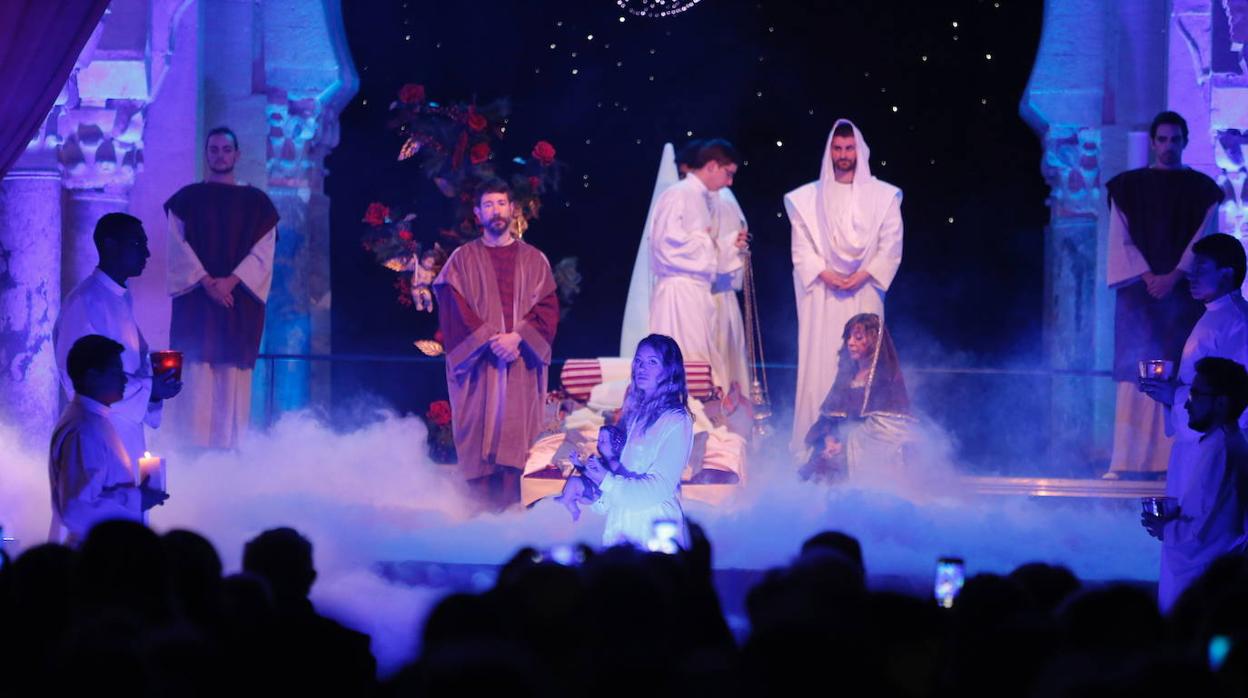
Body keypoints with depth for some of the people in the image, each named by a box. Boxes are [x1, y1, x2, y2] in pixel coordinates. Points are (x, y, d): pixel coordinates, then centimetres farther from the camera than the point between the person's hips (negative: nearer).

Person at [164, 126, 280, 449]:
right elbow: (178, 247, 1)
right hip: (196, 299, -1)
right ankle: (191, 448, -8)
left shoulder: (256, 202, 11)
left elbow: (263, 252, 3)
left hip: (239, 300, 1)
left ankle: (228, 448, -3)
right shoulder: (187, 198, 9)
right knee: (196, 373, -7)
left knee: (232, 377, -3)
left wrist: (232, 281, -12)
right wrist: (206, 282, -13)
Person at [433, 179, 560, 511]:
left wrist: (517, 337, -12)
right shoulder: (462, 259, 7)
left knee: (516, 439, -5)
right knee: (480, 440, -6)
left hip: (522, 364, 1)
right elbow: (454, 311, -1)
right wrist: (489, 341, -13)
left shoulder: (533, 260, 12)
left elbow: (547, 309, 4)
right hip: (478, 362, -1)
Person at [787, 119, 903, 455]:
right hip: (822, 296, 0)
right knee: (820, 367, -5)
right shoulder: (808, 198, 10)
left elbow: (891, 247, 4)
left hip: (864, 294, 0)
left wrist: (864, 274, -10)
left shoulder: (883, 197, 9)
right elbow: (801, 248, 5)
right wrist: (824, 274, -11)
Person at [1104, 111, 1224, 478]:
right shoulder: (1128, 186, 8)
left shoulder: (1201, 189, 6)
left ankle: (1174, 460, -5)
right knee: (1135, 375, -4)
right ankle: (1124, 461, -5)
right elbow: (1121, 239, 3)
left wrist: (1174, 276, -13)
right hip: (1139, 290, 0)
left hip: (1184, 292, 0)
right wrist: (1147, 276, -11)